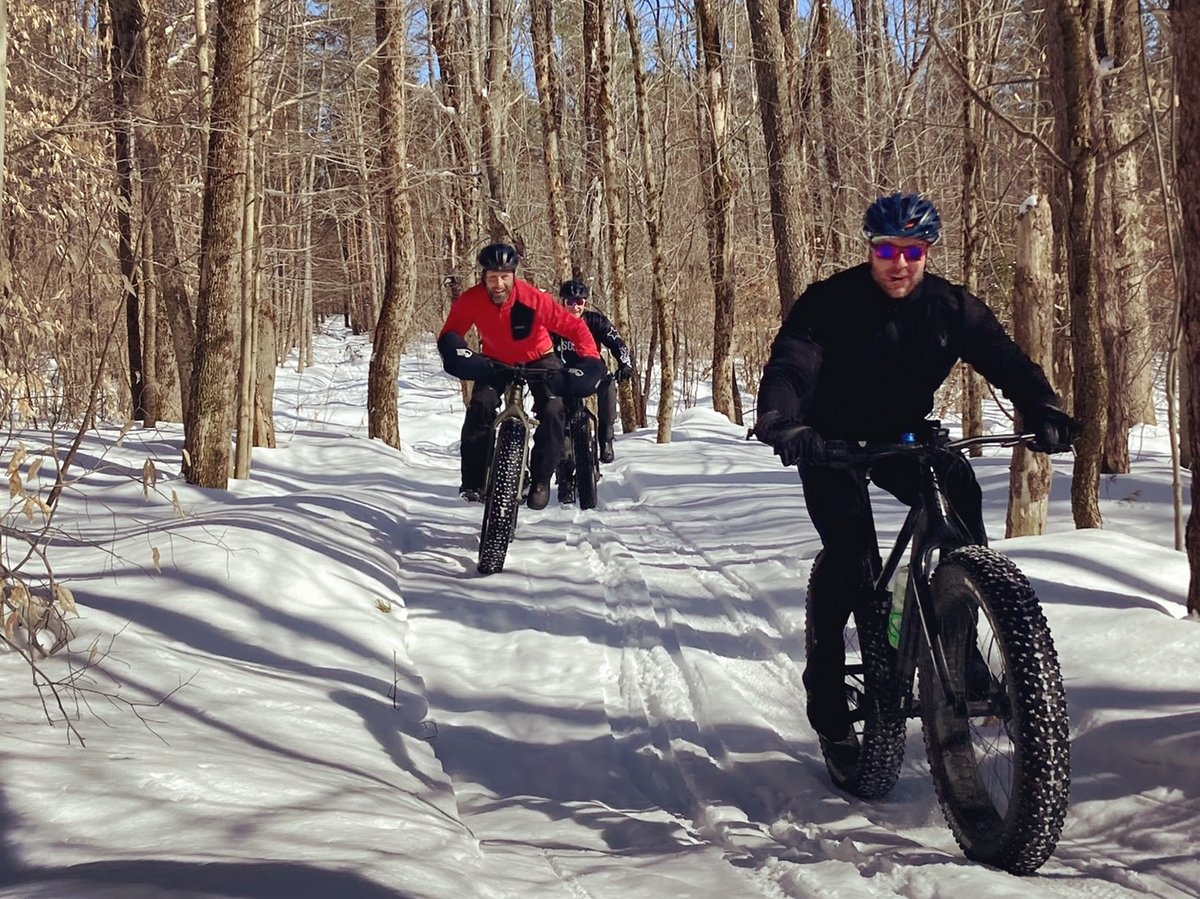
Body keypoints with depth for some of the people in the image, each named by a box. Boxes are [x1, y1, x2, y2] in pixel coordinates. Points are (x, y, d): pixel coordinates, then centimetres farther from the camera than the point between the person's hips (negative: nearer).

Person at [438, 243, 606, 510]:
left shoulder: (534, 298, -33)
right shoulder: (470, 300, -26)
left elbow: (574, 326, -26)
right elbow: (450, 333, -12)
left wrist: (591, 358, -38)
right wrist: (456, 350, -34)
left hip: (538, 359, -1)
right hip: (495, 361, 1)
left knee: (552, 411, -21)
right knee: (481, 405, -22)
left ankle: (540, 479, -3)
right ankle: (473, 480, -12)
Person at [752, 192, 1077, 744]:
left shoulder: (951, 306, -9)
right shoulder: (830, 303, -20)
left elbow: (1006, 361, -12)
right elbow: (789, 366, -32)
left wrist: (1044, 413, -32)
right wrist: (780, 423, -53)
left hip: (902, 436, 3)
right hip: (832, 441, -3)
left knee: (958, 489, -24)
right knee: (850, 551, -23)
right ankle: (826, 677, -5)